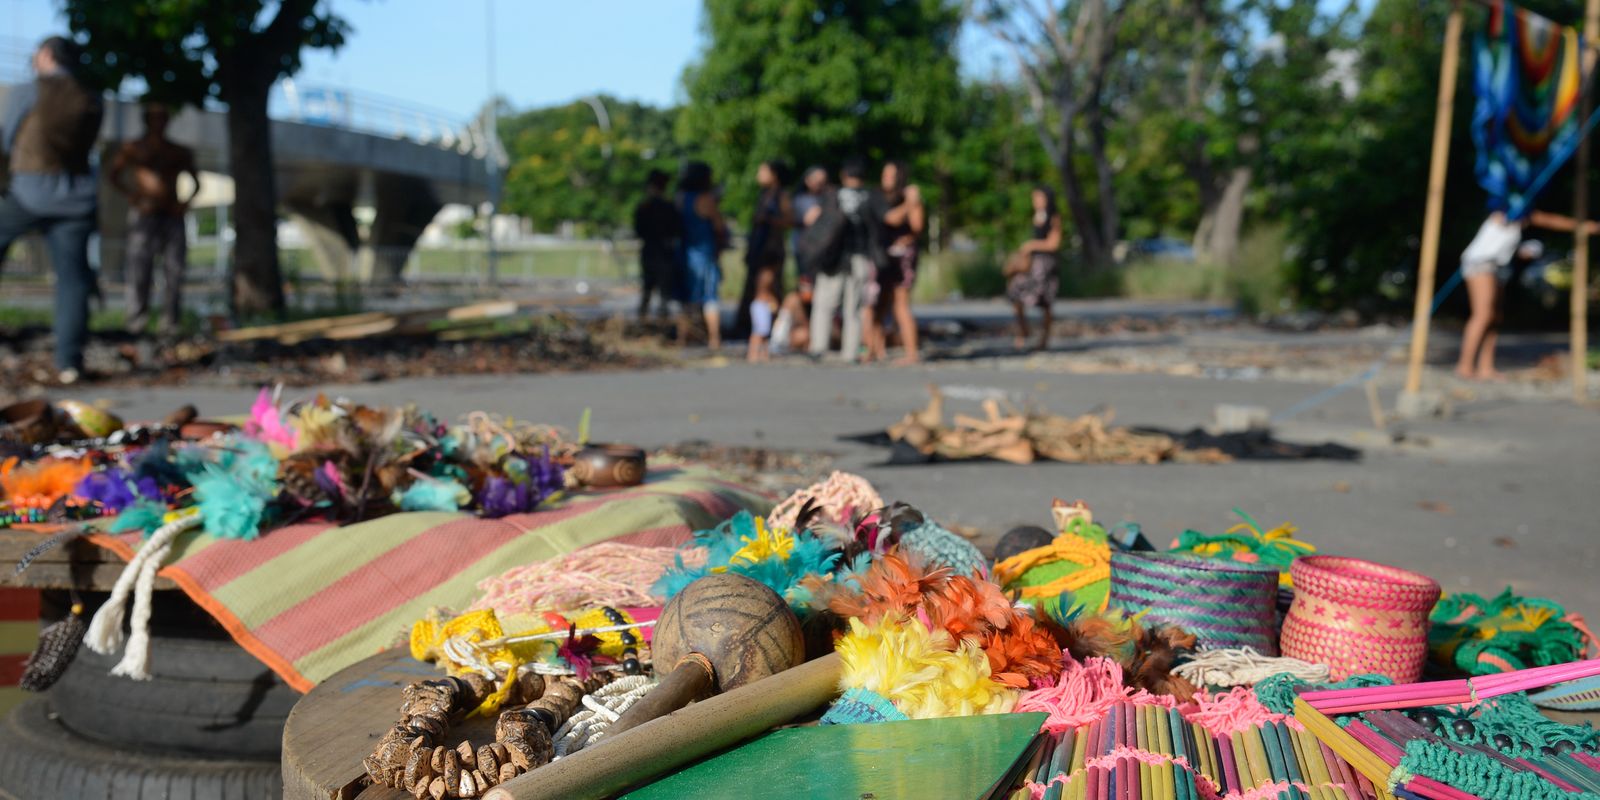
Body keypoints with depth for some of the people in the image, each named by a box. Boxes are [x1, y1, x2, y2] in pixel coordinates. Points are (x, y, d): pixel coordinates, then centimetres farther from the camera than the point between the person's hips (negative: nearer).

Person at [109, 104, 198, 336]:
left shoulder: (180, 153, 19)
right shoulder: (133, 148, 13)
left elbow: (196, 182, 24)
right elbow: (114, 175, 8)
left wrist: (187, 200, 5)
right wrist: (131, 195, -9)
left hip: (173, 217, 2)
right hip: (144, 215, -2)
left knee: (175, 272, -5)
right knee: (139, 273, -10)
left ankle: (171, 326, -4)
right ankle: (136, 324, -10)